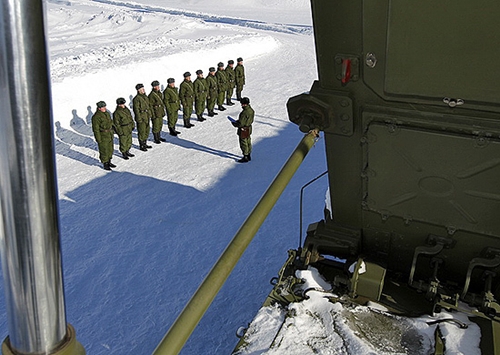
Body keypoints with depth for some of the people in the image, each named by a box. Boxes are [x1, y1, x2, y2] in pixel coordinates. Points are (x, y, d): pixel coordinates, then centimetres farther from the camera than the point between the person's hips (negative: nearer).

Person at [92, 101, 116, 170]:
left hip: (109, 135, 8)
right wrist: (98, 139, -17)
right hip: (102, 137, -8)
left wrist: (112, 132, 19)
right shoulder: (96, 117, -18)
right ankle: (105, 164, 14)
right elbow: (96, 129, -17)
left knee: (110, 149, 18)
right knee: (104, 151, 1)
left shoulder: (107, 113, 6)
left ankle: (109, 162, 33)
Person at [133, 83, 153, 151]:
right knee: (142, 132, -1)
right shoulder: (136, 99, -17)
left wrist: (150, 114, 18)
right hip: (141, 118, -9)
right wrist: (139, 119, -20)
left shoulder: (145, 97, 9)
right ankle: (141, 146, 10)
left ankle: (144, 144, 30)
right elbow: (136, 109, -18)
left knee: (147, 131, 17)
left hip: (147, 117, 9)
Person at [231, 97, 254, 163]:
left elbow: (241, 123, -27)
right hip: (249, 128, 9)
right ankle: (248, 156, 32)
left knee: (243, 144, 4)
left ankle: (245, 158, 14)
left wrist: (235, 124, -7)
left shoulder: (244, 112, -29)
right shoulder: (251, 110, 0)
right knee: (248, 142, 19)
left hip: (243, 130, -9)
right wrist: (237, 121, 11)